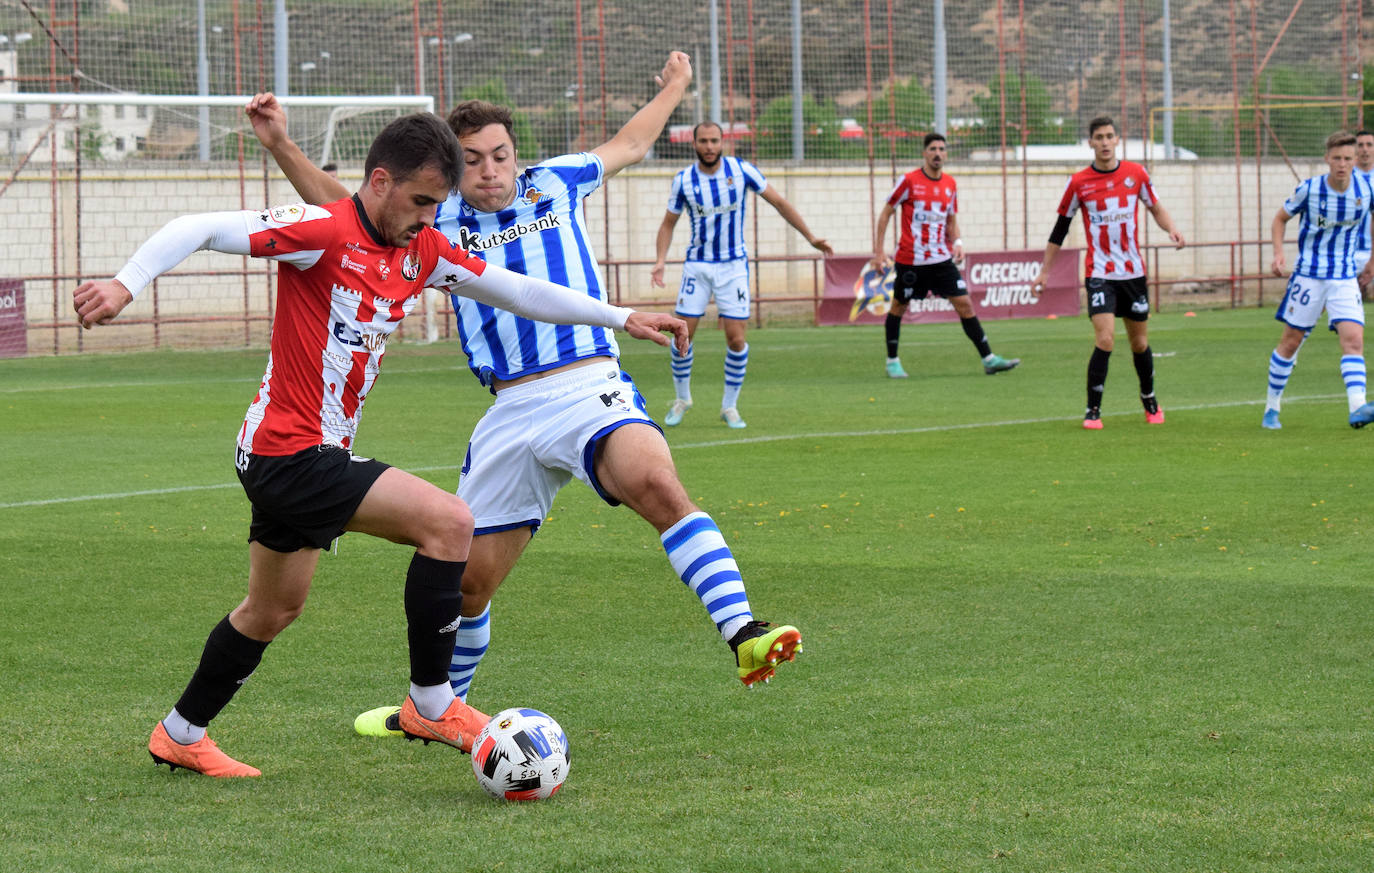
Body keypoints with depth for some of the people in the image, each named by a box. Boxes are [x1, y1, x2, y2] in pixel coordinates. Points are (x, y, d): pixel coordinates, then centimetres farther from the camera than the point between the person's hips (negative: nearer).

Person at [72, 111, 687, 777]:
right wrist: (125, 284, -34)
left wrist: (622, 318, 12)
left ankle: (180, 736, 38)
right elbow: (199, 229, -20)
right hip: (291, 454, -10)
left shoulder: (422, 251, 6)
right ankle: (431, 705, -8)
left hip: (307, 457, 10)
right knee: (448, 522, -18)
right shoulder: (324, 231, -18)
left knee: (274, 609, 23)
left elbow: (518, 291, 14)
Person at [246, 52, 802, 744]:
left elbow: (629, 145, 32)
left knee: (658, 484, -33)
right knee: (469, 578, 5)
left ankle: (743, 636, -43)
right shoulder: (440, 221, 14)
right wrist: (282, 147, 9)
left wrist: (673, 89, 43)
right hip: (511, 414, 2)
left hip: (592, 388, -2)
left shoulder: (555, 185, 13)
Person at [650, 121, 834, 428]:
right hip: (697, 265, 1)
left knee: (736, 338, -7)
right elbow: (668, 223, 7)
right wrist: (661, 260, -9)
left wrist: (810, 237, -1)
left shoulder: (741, 170, -8)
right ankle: (682, 398, 19)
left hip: (734, 265, -1)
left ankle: (730, 406, 9)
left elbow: (779, 202, 1)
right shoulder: (683, 181, -6)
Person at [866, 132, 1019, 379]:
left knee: (964, 304, -3)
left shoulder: (950, 184, 6)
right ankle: (892, 362, 23)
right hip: (910, 260, -3)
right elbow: (886, 213, -2)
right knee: (898, 308, 7)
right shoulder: (909, 181, -8)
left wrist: (957, 242, -2)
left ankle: (988, 359, -2)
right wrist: (879, 251, -7)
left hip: (941, 259, 3)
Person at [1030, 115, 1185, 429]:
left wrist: (1171, 228, -10)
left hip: (1133, 271, 2)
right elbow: (1061, 227, 5)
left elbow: (1156, 208, 13)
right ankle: (1093, 411, -7)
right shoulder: (1079, 182, -4)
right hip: (1099, 273, -2)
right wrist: (1044, 271, 6)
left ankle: (1150, 401, 34)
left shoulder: (1135, 173, 0)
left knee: (1140, 343, 11)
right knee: (1104, 340, -17)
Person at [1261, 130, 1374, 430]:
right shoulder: (1310, 189, -11)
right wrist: (1279, 254, -11)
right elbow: (1280, 219, 4)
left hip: (1345, 276, 1)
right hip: (1308, 274, -1)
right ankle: (1271, 408, 20)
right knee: (1290, 341, 4)